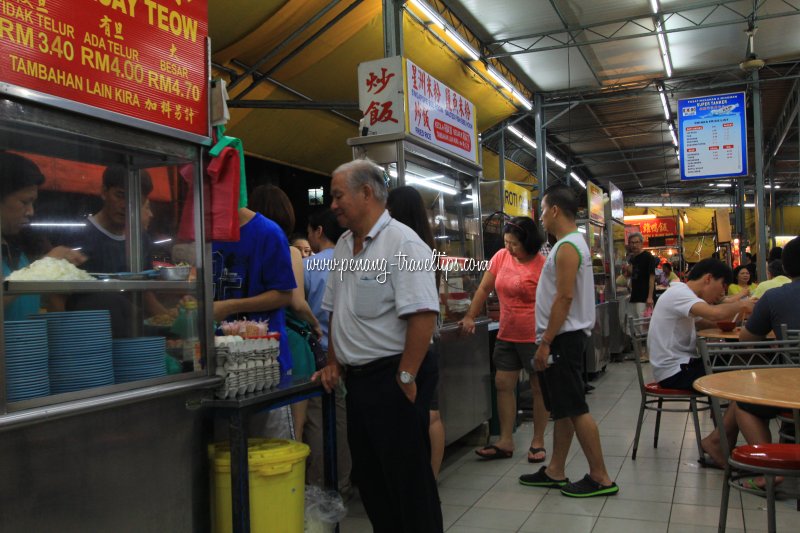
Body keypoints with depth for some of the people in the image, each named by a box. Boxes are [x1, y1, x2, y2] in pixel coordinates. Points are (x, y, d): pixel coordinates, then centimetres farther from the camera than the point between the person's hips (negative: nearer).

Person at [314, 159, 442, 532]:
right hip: (356, 377, 9)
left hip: (393, 379, -8)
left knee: (409, 479, 2)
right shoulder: (343, 246, 11)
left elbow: (422, 315, -23)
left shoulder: (402, 243, -16)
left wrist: (406, 377, -21)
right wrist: (334, 362, 16)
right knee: (367, 475, 18)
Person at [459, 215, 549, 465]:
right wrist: (470, 317, 5)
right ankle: (505, 441, 17)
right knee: (503, 385, 7)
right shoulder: (501, 257, 1)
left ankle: (538, 442, 20)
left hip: (535, 337, -5)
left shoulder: (542, 265, -13)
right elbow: (484, 288, 8)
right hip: (506, 335, 6)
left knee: (539, 388, 7)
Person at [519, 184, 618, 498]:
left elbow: (564, 298, -23)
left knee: (575, 409, -5)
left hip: (563, 338, -11)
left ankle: (600, 478, 3)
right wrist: (547, 341, 19)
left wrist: (545, 343, -22)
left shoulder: (568, 247, -16)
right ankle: (555, 472, 23)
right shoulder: (571, 244, 17)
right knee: (562, 409, 14)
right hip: (563, 338, 11)